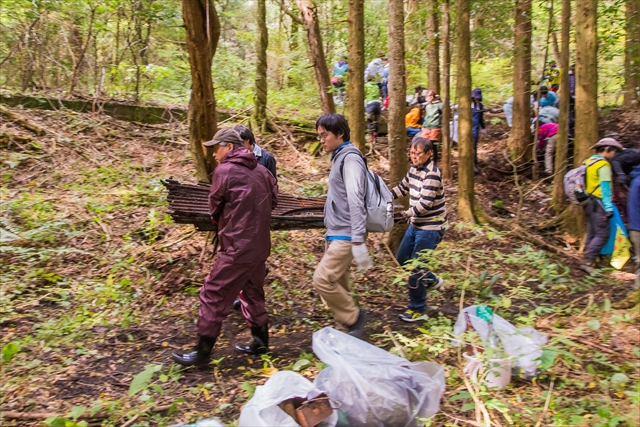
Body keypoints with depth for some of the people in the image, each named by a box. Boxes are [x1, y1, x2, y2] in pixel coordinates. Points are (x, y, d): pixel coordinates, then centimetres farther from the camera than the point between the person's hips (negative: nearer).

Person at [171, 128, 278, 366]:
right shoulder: (262, 171, 9)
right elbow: (273, 200, 16)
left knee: (214, 295, 1)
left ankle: (202, 352, 9)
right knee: (252, 293, 22)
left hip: (237, 248, -8)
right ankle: (260, 341, 30)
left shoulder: (224, 171, -10)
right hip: (260, 246, 8)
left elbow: (214, 207, 0)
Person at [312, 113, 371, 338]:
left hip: (345, 237, -10)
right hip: (336, 234, 10)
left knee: (322, 280, -15)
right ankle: (350, 326, 22)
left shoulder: (350, 159, -12)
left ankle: (354, 318, 2)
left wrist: (358, 242, -28)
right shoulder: (339, 157, 17)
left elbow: (356, 201, -22)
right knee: (338, 284, 11)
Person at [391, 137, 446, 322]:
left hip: (430, 228, -9)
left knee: (416, 268, -4)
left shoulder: (432, 174, -22)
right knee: (402, 258, 21)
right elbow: (402, 188, 21)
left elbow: (425, 203, -26)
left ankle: (418, 310, 13)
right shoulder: (414, 169, 5)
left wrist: (409, 213, -12)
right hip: (416, 224, 9)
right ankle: (431, 280, 41)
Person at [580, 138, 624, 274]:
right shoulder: (603, 165, -13)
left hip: (589, 203, 9)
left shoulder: (588, 162, 12)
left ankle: (588, 260, 16)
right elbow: (605, 188, -17)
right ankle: (587, 261, -14)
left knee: (592, 233, 13)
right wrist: (609, 208, -17)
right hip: (598, 203, -9)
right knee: (602, 234, -7)